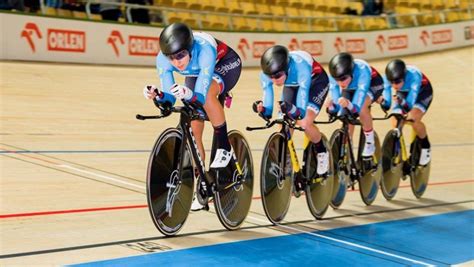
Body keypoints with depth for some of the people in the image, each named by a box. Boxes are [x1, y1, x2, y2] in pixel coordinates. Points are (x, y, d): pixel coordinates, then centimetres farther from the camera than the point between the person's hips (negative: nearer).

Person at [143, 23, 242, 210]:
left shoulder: (204, 50, -42)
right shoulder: (162, 59, -28)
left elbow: (200, 95, -44)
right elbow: (169, 98, -24)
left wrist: (188, 95, -64)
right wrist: (156, 96, -44)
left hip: (226, 64, -4)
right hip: (196, 73, 5)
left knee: (207, 94, -38)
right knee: (193, 130, -5)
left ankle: (224, 147, -18)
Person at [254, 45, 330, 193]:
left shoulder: (300, 66, -43)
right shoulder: (266, 73, -30)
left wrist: (293, 110, -63)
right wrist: (263, 109, -43)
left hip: (316, 82, -4)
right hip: (291, 85, 5)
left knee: (305, 123, -25)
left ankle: (322, 153, 6)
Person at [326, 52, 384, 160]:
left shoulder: (362, 70, -42)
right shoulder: (335, 76, -31)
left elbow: (356, 107, -47)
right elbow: (334, 109, -28)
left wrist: (348, 105, -67)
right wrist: (331, 105, -50)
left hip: (372, 84, -4)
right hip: (350, 89, 4)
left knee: (361, 106, -31)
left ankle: (370, 142, -12)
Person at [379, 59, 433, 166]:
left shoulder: (413, 75, -40)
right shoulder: (388, 78, -31)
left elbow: (410, 103, -44)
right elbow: (387, 105, -28)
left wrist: (401, 102, -65)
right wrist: (382, 101, -50)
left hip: (422, 92, -4)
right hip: (402, 93, 4)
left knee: (413, 120, -28)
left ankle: (425, 147, -2)